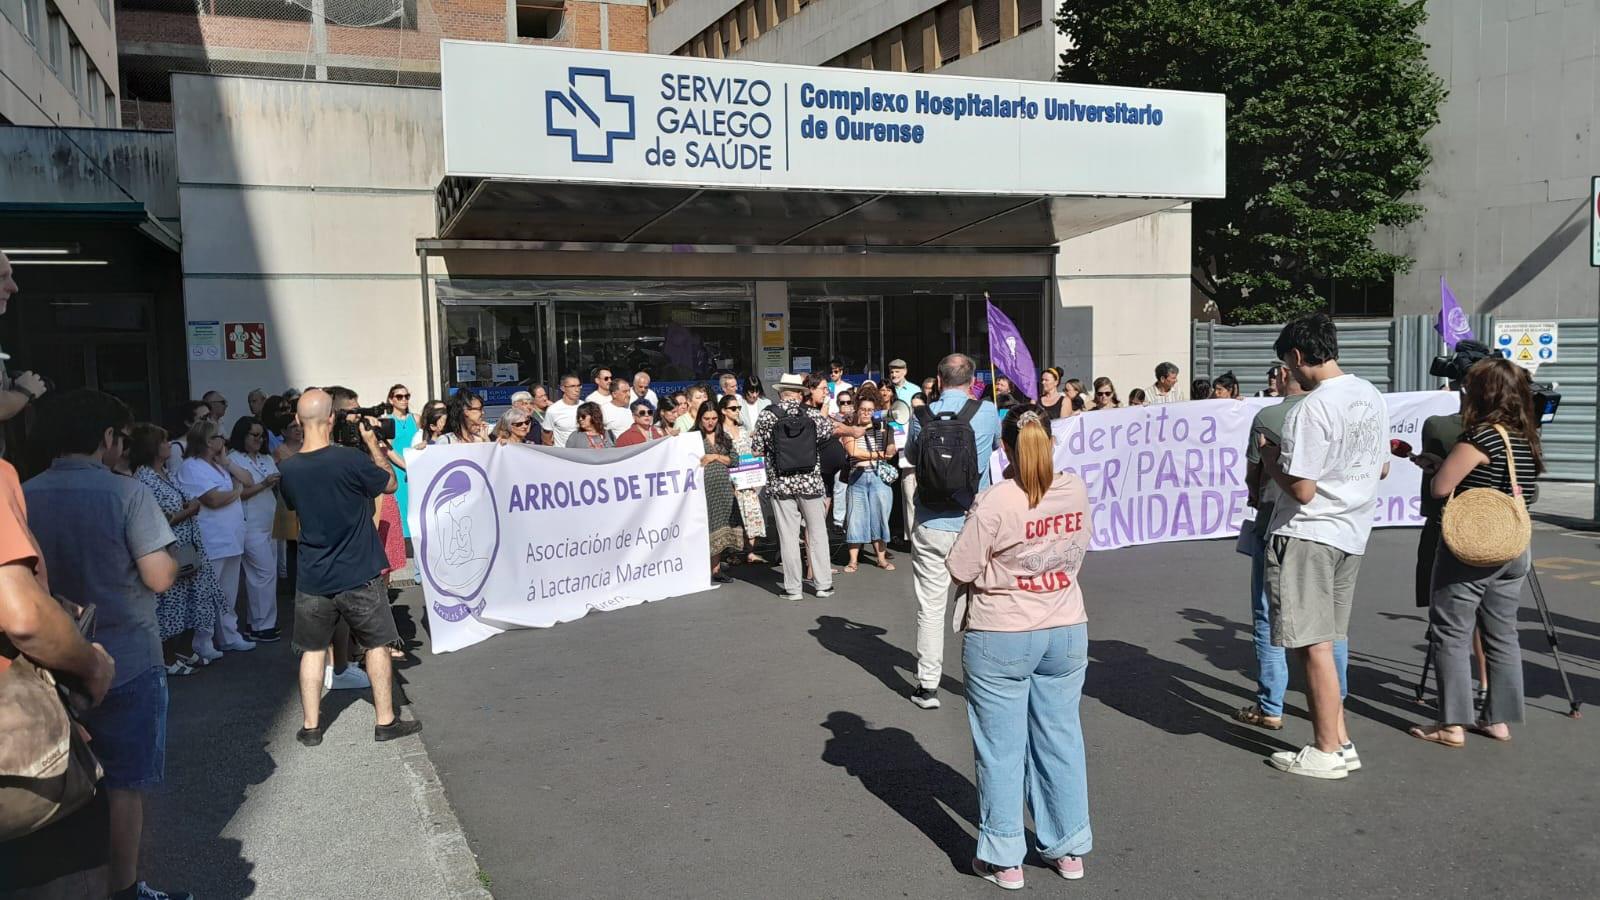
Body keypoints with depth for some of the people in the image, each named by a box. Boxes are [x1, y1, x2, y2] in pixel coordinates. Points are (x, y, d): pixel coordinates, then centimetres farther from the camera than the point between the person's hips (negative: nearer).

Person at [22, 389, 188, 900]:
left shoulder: (22, 497, 0)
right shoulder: (127, 494, -17)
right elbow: (160, 578, -19)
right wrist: (171, 560, 1)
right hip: (126, 663, -5)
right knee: (125, 786, 7)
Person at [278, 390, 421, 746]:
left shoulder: (288, 469, -4)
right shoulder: (351, 459, -18)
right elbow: (390, 483, -2)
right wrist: (373, 443, 7)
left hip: (312, 579, 3)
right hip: (359, 576, -3)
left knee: (312, 649, 15)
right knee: (377, 645, 11)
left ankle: (310, 726, 20)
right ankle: (385, 721, 18)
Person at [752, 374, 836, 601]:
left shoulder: (766, 416, -4)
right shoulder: (813, 415, -2)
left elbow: (757, 450, 0)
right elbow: (833, 430, 13)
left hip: (780, 484, -1)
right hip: (810, 482, 1)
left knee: (788, 536, 5)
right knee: (817, 533, 11)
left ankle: (793, 588, 9)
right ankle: (824, 584, 15)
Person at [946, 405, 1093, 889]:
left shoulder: (995, 502, -20)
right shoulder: (1077, 491, -5)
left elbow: (960, 571, -14)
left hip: (1000, 638, -5)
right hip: (1067, 631, 5)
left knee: (1001, 748, 7)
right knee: (1061, 739, 16)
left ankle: (1003, 858, 17)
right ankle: (1069, 849, 28)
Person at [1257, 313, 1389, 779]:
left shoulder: (1310, 410, -21)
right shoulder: (1372, 397, 7)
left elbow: (1302, 489, -21)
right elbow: (1382, 468, 17)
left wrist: (1271, 460, -5)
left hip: (1307, 535, -9)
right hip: (1351, 533, 9)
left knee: (1314, 644, 0)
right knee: (1325, 642, 16)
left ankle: (1327, 751, 9)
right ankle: (1339, 741, 22)